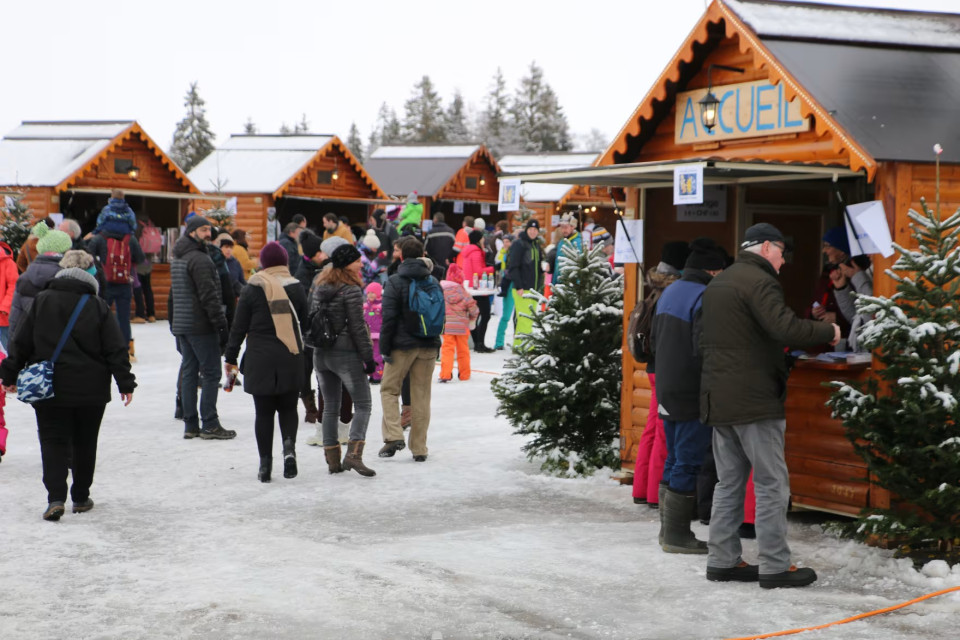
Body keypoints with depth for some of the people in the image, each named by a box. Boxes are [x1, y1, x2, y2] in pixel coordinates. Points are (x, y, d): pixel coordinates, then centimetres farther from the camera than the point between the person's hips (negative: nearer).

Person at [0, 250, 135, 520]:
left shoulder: (42, 301, -3)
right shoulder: (97, 306, -5)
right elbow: (115, 349, -5)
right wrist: (125, 383, 1)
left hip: (49, 389, 0)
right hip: (91, 391, 0)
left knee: (53, 442, 3)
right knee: (85, 444, 14)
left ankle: (56, 497, -13)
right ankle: (81, 498, 21)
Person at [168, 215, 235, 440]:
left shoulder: (177, 260, 16)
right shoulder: (200, 259, -15)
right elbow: (209, 296, -19)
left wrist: (174, 324, 24)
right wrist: (222, 326, -17)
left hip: (181, 326, 9)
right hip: (201, 327, -9)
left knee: (188, 372, 10)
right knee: (211, 373, -4)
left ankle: (190, 424, 12)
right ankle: (209, 425, -4)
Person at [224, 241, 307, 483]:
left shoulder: (251, 290, -3)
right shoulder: (296, 288, 1)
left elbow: (239, 327, -1)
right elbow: (304, 324, 8)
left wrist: (231, 357, 8)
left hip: (260, 359, -1)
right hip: (290, 359, 1)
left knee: (263, 412, 6)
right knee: (288, 408, 13)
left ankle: (265, 463, 4)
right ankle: (289, 446, -12)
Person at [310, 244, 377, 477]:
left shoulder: (319, 286, 8)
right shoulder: (351, 290, -13)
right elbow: (357, 328, -13)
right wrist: (368, 357, -7)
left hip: (320, 353, 7)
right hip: (346, 353, -7)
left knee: (330, 407, 12)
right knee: (363, 404, 0)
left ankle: (332, 459, 13)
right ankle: (354, 454, -14)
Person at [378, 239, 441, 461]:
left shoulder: (394, 282, -7)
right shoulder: (433, 282, 7)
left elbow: (388, 318, -11)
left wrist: (384, 347, -7)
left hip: (402, 345, -4)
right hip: (428, 346, 4)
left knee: (389, 389, 9)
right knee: (422, 396, 7)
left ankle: (393, 436, -8)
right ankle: (419, 448, 8)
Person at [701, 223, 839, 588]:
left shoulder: (716, 284, 18)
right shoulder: (757, 281, -13)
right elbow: (785, 327, -25)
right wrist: (828, 332, -13)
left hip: (718, 399, 9)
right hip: (754, 400, -9)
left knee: (729, 482, 13)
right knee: (772, 483, -3)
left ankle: (722, 561, 15)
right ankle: (775, 567, -2)